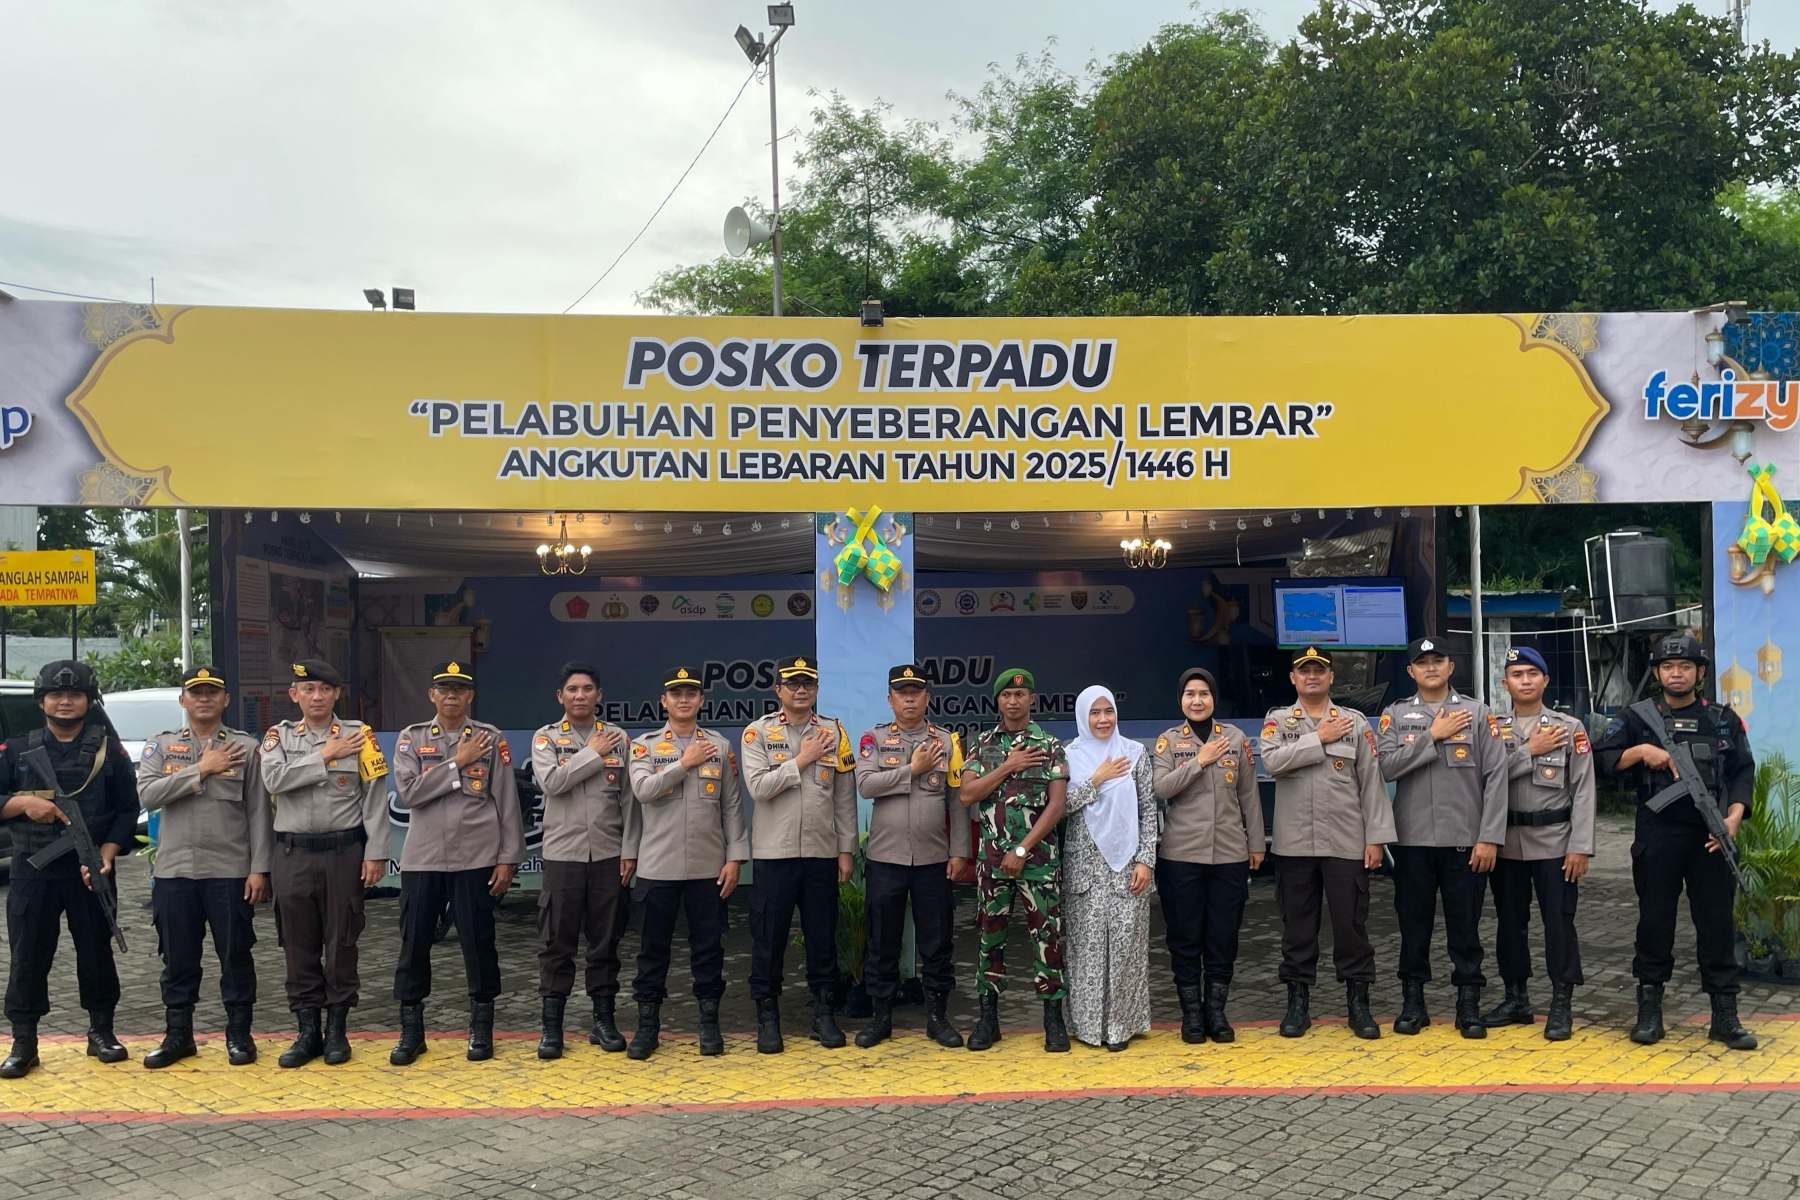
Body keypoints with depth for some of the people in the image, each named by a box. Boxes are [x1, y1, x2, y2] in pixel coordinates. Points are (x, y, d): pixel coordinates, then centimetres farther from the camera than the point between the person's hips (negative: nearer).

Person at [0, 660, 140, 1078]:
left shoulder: (108, 750, 4)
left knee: (96, 950, 7)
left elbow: (127, 810, 2)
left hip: (90, 870, -1)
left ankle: (101, 1032, 20)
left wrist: (107, 854, -11)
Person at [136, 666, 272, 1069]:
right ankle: (178, 1035, 22)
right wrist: (201, 769, -14)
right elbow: (147, 794, -9)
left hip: (230, 870, -1)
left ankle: (239, 1034, 15)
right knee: (178, 959, 9)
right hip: (174, 870, 2)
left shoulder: (245, 747, 3)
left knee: (235, 956, 4)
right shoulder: (161, 745, 8)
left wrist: (259, 869, -6)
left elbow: (259, 812, 1)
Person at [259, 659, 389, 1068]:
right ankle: (307, 1031, 16)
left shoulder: (358, 735, 1)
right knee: (299, 945, 6)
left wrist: (375, 853, -8)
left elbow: (376, 798, -3)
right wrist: (325, 756, -13)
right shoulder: (279, 736, 7)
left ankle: (337, 1030, 16)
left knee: (342, 943, 5)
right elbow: (274, 780, -12)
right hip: (293, 854, 2)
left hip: (344, 853, -2)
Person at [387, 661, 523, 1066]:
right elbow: (408, 793, -10)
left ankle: (481, 1028, 18)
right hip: (422, 859, 1)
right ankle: (411, 1030, 17)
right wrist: (458, 763, -12)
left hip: (476, 859, -1)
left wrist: (508, 859, -2)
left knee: (478, 942, 4)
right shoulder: (411, 739, 5)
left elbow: (507, 802, 1)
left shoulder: (491, 739, 2)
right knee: (414, 942, 5)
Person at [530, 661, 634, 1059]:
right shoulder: (546, 738, 3)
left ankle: (604, 1019, 17)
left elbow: (629, 798, 7)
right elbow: (551, 782, -15)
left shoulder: (618, 738, 6)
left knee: (606, 940, 7)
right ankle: (552, 1025, 10)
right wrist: (593, 753, -12)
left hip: (608, 854, 1)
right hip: (562, 853, -1)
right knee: (556, 941, 2)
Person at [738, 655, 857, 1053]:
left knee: (823, 936, 8)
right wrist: (802, 760, -12)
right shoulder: (759, 732, 0)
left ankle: (824, 1012, 19)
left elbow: (845, 797, 8)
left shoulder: (834, 733, 7)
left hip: (822, 852, 2)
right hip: (774, 852, -2)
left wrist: (846, 849, 5)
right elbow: (758, 786, -13)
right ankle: (767, 1016, 14)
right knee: (769, 937, 3)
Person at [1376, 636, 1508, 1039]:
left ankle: (1469, 1004, 16)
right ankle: (1413, 1001, 18)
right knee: (1414, 924, 8)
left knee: (1465, 926, 6)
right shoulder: (1395, 715, 6)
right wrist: (1433, 736, -12)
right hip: (1412, 840, 1)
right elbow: (1386, 767, -9)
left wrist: (1490, 838, -9)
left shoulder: (1477, 713, 2)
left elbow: (1495, 778, -2)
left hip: (1466, 840, -1)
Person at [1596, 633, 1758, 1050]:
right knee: (1655, 921, 5)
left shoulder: (1724, 719, 10)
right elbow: (1601, 757, 1)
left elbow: (1743, 771, 8)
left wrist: (1734, 816, -7)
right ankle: (1649, 1010, 14)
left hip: (1711, 837, 1)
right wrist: (1642, 752, -14)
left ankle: (1725, 1015, 11)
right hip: (1658, 837, -1)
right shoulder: (1639, 718, 6)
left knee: (1717, 922, 3)